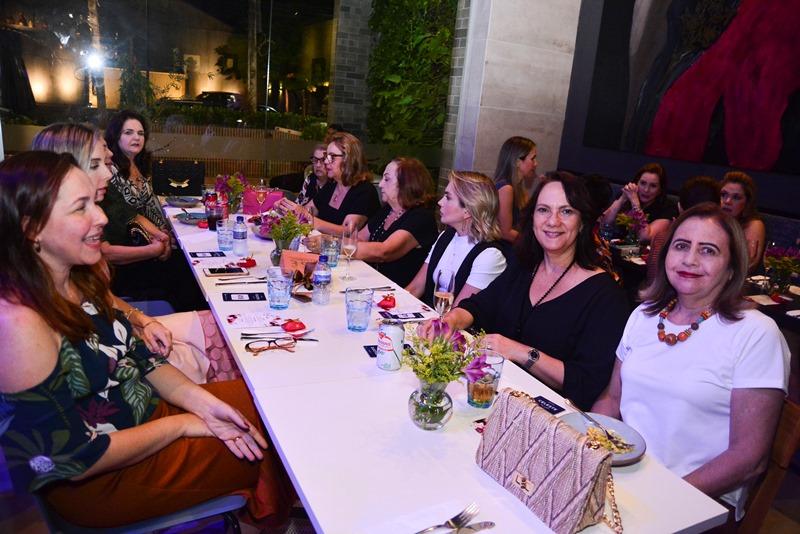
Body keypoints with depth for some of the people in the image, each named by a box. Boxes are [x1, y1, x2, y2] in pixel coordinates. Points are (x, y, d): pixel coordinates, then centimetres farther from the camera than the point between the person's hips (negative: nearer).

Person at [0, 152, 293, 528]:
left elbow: (136, 356, 5)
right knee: (267, 449, -2)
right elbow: (76, 460, -26)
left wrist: (201, 401, -9)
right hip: (98, 481, -7)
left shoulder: (78, 279, -5)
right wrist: (183, 424, -16)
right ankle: (271, 518, 32)